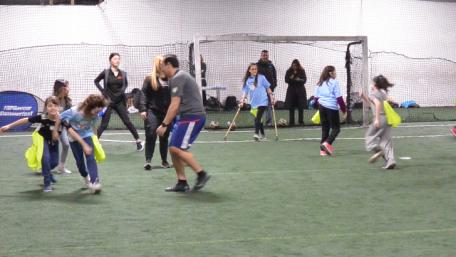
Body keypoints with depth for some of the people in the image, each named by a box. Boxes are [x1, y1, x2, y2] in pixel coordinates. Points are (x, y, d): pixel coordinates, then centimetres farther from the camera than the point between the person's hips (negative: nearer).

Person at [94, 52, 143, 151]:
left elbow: (126, 83, 19)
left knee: (127, 122, 3)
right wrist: (103, 91, -3)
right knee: (104, 124, -2)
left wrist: (122, 90, 1)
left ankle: (138, 141, 12)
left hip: (119, 101, 2)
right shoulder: (106, 72, -7)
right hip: (108, 101, -2)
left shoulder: (123, 73, 0)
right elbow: (96, 81, 8)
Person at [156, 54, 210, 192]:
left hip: (191, 117, -10)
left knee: (177, 148, -14)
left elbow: (174, 105, -16)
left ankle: (201, 174, -9)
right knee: (173, 149, 7)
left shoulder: (177, 78, -11)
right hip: (187, 117, 10)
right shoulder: (181, 76, 21)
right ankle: (182, 183, 8)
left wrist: (164, 125, -14)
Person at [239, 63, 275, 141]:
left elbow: (268, 88, 5)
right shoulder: (247, 81, 7)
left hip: (262, 101, -4)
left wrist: (272, 98, 2)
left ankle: (257, 134, -23)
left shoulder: (261, 78, -1)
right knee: (258, 119, 12)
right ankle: (262, 134, 26)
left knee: (257, 118, -18)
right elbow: (245, 92, 8)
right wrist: (242, 101, -2)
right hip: (254, 103, 4)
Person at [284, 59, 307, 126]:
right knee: (291, 108, -1)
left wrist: (299, 80, -19)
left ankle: (301, 121, 7)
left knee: (301, 107, 0)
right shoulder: (289, 71, 2)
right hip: (291, 90, 0)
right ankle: (291, 122, 3)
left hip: (300, 91, 0)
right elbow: (286, 80, -2)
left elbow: (304, 80, -3)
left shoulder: (302, 71, 0)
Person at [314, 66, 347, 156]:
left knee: (325, 128, 12)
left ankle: (323, 150, 9)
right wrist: (344, 110, -3)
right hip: (332, 107, -6)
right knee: (336, 128, 3)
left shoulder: (320, 84, 11)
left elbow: (316, 98, 12)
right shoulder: (334, 83, -6)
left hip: (322, 107, 6)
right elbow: (339, 98, -9)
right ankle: (327, 143, -18)